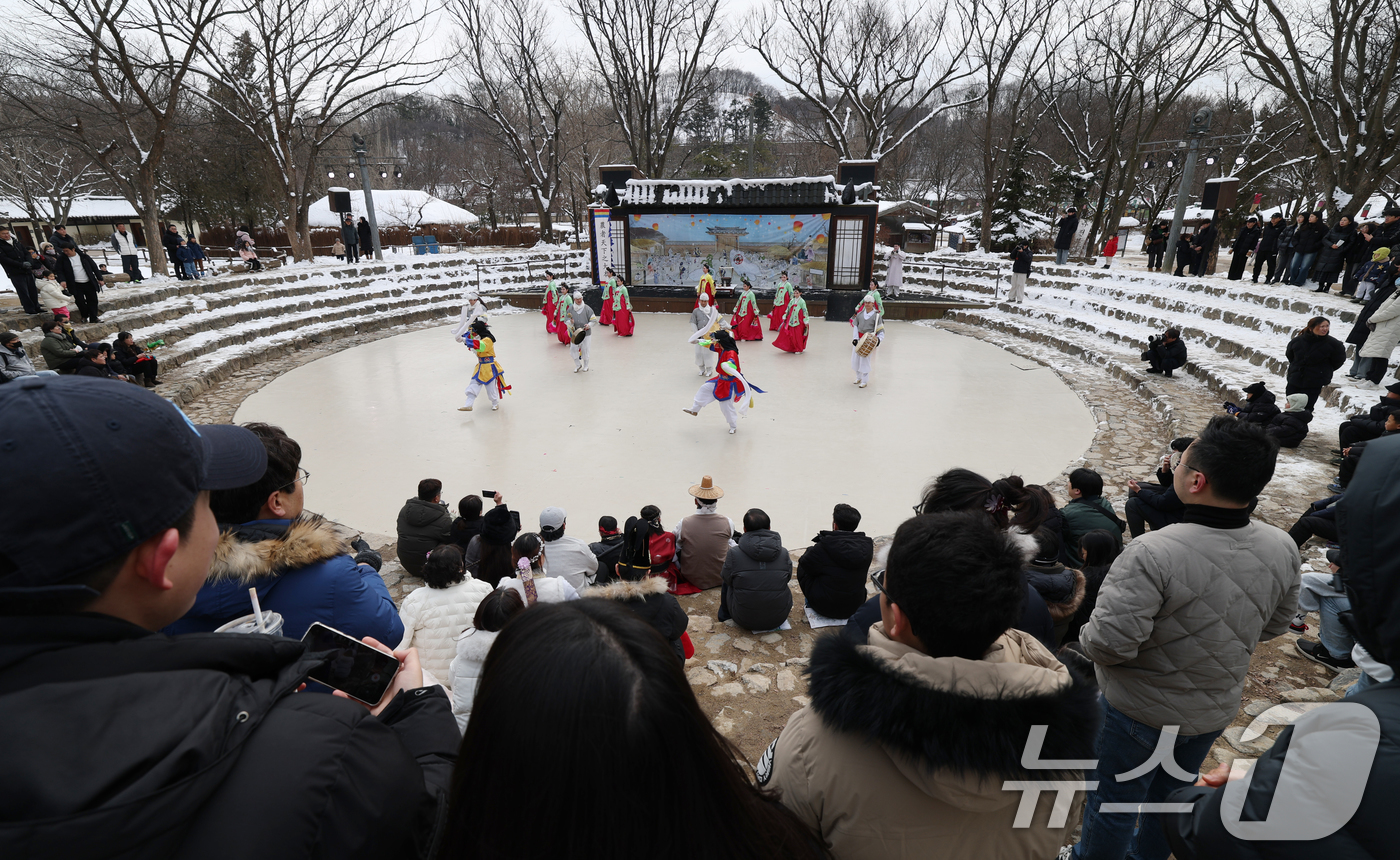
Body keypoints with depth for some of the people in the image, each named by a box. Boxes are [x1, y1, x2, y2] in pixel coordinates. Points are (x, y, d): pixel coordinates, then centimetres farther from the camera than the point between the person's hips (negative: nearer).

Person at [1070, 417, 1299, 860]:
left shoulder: (1152, 553, -36)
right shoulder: (1282, 549, -14)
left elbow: (1108, 644, -33)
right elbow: (1274, 625, 3)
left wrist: (1088, 635, -11)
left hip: (1138, 711, -6)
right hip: (1216, 710, 6)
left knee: (1112, 804, 20)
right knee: (1170, 797, 31)